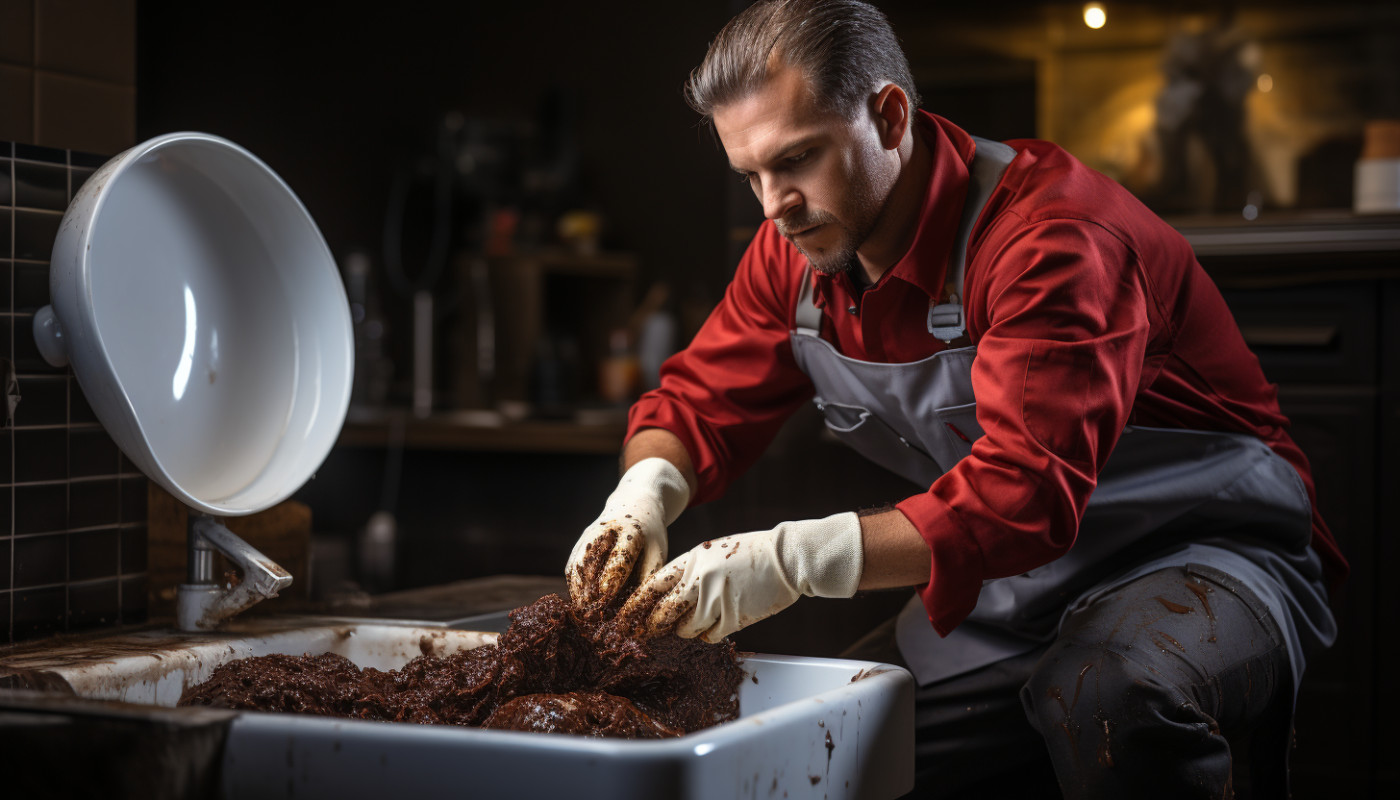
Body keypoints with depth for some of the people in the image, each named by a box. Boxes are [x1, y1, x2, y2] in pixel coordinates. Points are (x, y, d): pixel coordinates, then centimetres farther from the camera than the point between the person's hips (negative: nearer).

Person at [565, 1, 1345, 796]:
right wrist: (646, 492, -20)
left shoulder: (1052, 235, -28)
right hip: (1015, 584, 7)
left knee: (1111, 696, -39)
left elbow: (1025, 493, -38)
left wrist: (791, 559, -46)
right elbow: (699, 402, 5)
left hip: (1197, 553, -6)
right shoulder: (800, 247, -3)